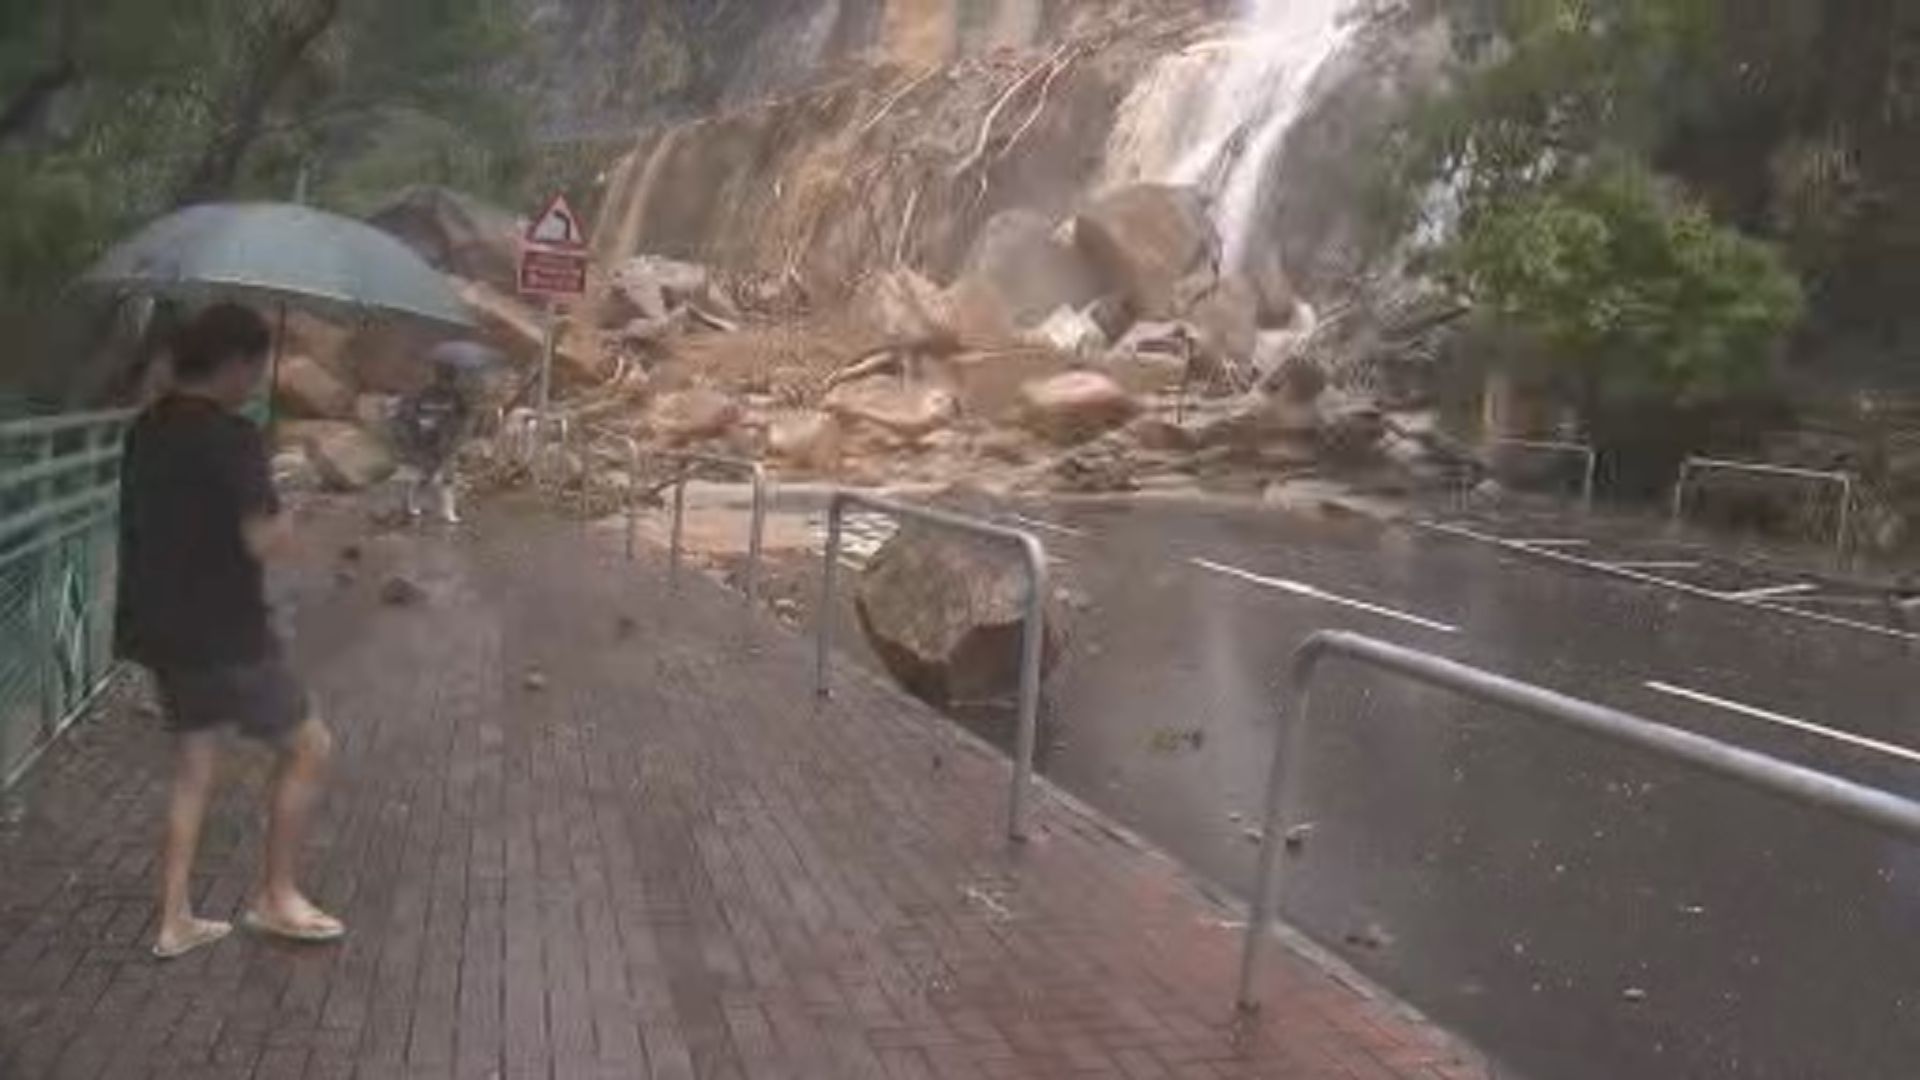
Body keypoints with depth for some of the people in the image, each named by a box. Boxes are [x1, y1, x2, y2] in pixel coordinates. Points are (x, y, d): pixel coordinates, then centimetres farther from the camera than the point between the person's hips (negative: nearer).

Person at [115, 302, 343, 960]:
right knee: (308, 747, 7)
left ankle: (174, 920, 21)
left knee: (194, 765, 17)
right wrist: (286, 525, -3)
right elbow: (263, 541, -25)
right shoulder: (231, 436, -18)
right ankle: (275, 897, 14)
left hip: (164, 629, 8)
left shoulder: (147, 429, 9)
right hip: (223, 634, -8)